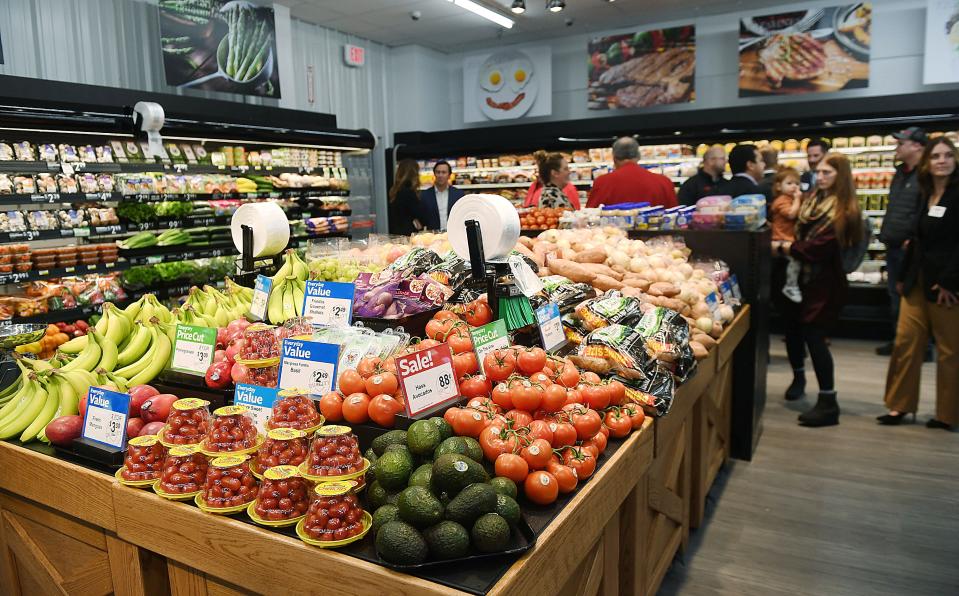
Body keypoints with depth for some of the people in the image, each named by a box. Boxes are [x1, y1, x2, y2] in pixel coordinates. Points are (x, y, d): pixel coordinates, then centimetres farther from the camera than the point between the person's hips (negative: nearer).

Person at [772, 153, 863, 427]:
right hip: (802, 276, 7)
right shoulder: (813, 201, 11)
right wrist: (786, 246, -2)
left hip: (823, 282, -7)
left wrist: (780, 247, -9)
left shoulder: (844, 212, -12)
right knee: (792, 326, 13)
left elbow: (816, 249, -17)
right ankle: (799, 378, 37)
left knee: (813, 333, -10)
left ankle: (828, 404, -4)